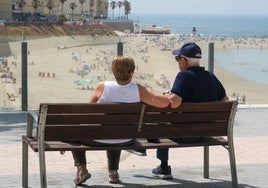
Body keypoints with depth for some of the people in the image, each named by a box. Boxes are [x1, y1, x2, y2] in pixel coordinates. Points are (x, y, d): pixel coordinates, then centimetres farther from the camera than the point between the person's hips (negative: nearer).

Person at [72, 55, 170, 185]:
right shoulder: (138, 90, -16)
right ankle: (113, 171, 40)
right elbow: (164, 102, -19)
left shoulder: (102, 87, -18)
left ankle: (81, 168, 14)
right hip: (125, 141, 3)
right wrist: (169, 97, 5)